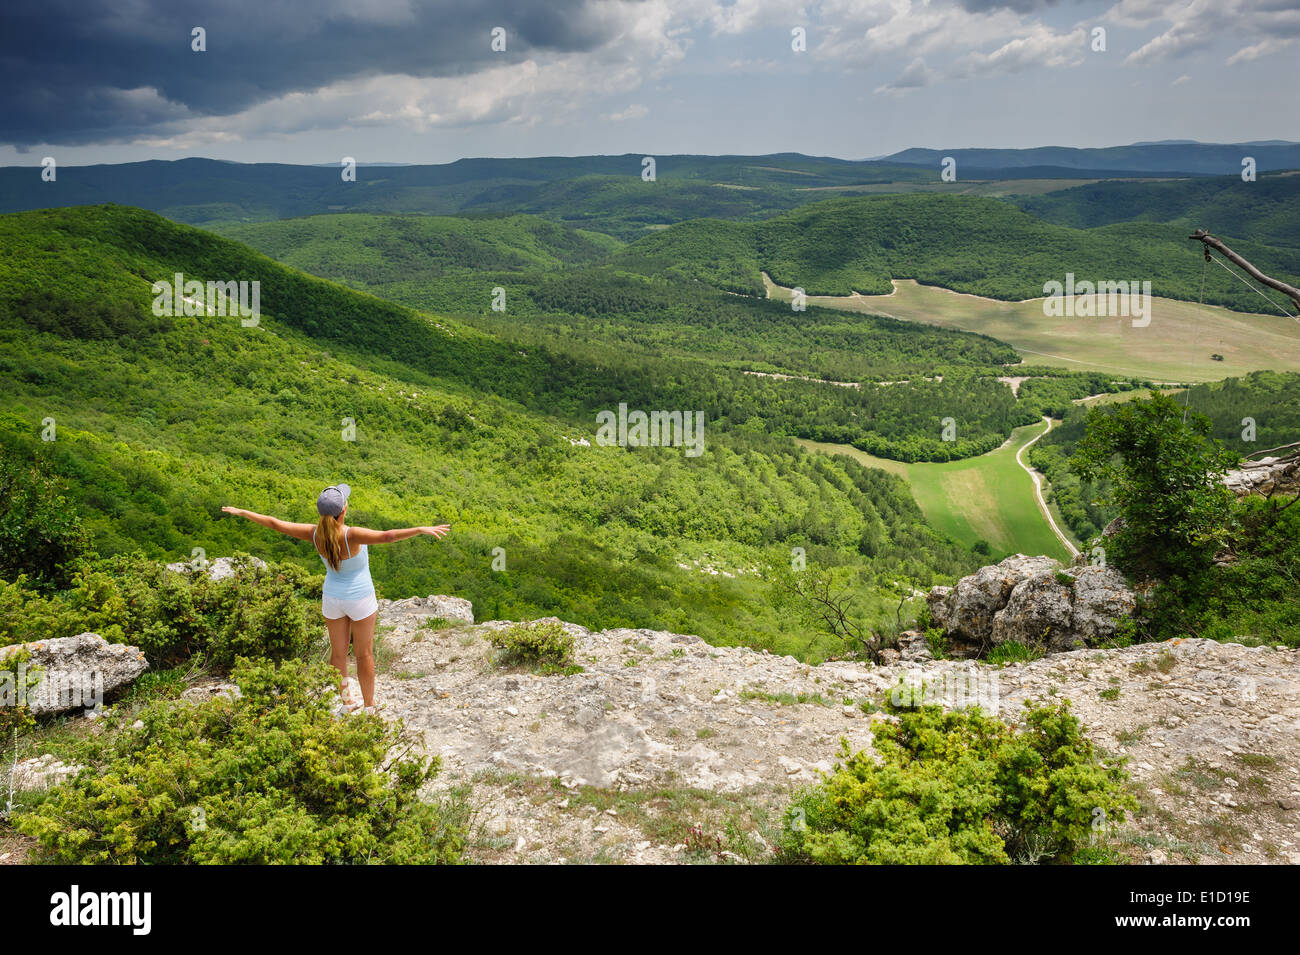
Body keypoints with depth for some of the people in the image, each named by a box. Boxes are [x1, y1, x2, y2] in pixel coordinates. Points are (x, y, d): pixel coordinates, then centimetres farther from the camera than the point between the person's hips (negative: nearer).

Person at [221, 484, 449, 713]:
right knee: (364, 654, 13)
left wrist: (242, 512, 3)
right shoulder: (351, 535, -32)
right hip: (360, 599, -4)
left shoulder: (315, 534, -18)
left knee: (339, 652, 19)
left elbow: (275, 524, -9)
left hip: (332, 597, 4)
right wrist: (422, 529, -53)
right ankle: (369, 707, 25)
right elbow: (386, 536, -47)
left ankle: (346, 702, 34)